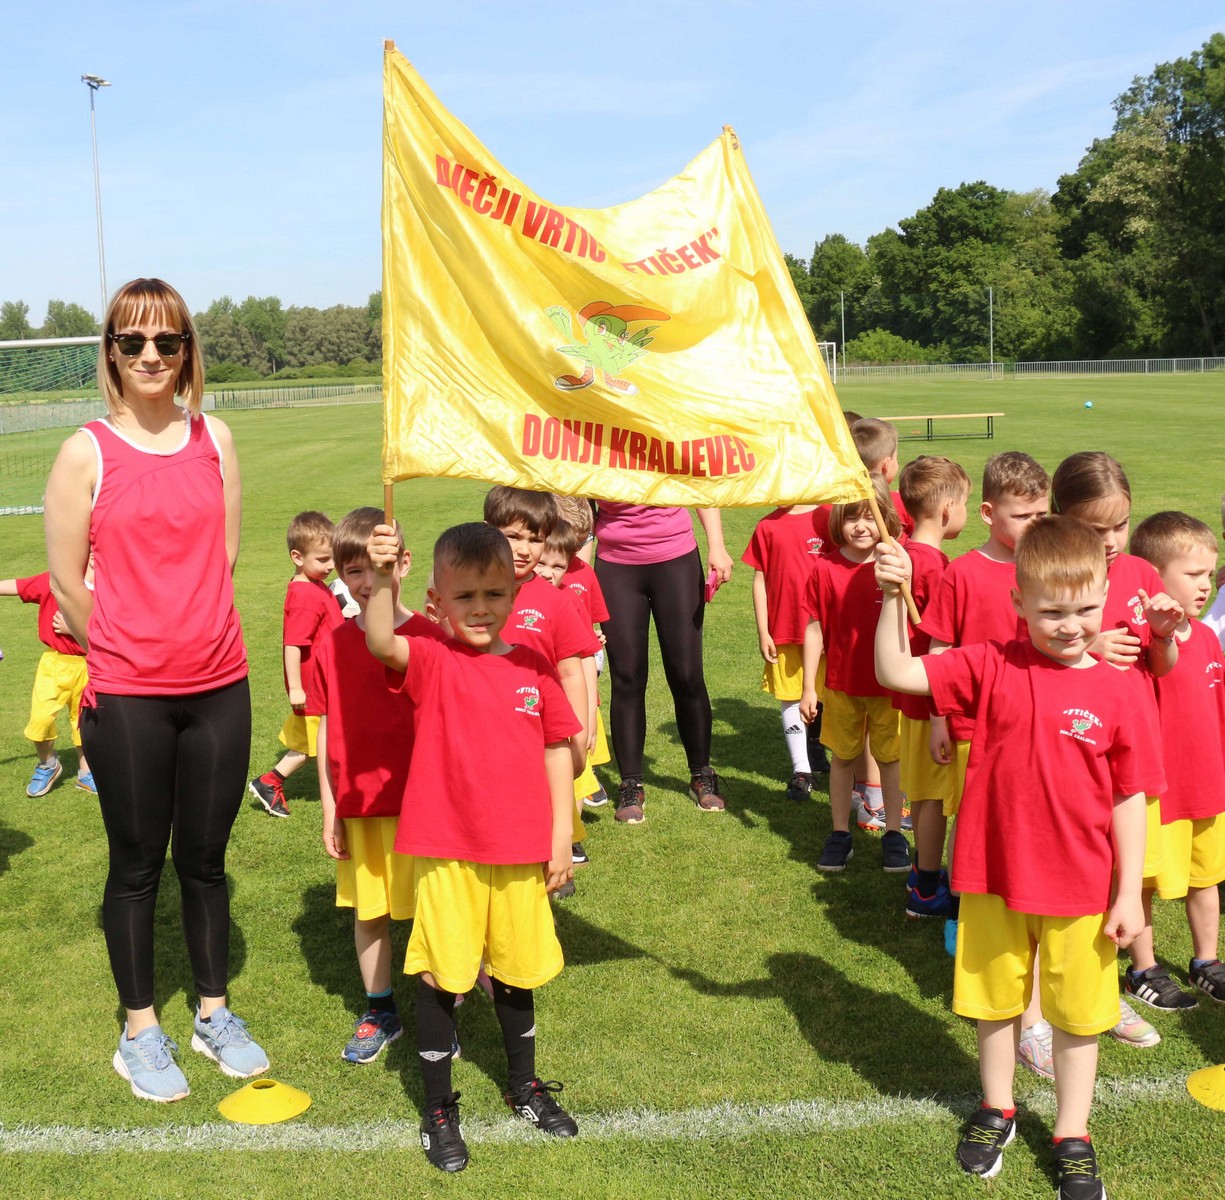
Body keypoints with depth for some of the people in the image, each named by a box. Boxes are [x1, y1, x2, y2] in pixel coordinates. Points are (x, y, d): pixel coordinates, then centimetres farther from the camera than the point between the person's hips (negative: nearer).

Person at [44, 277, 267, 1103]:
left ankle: (216, 1014, 31)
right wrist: (128, 652, 6)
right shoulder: (87, 453, -6)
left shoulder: (215, 440, 3)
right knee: (137, 865, 10)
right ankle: (141, 1032, 28)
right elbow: (66, 582, -2)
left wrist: (196, 639, 8)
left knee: (205, 859, 14)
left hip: (219, 687, 2)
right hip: (127, 699, -2)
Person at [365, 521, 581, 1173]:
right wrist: (382, 579, -45)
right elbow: (380, 643, -29)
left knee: (516, 971, 19)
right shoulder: (431, 661, -8)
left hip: (519, 851, 3)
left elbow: (556, 750, 6)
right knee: (440, 977, 7)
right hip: (445, 850, -3)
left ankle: (525, 1086, 40)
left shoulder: (533, 667, 0)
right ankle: (439, 1109, 25)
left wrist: (562, 836, 4)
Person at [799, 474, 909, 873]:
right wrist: (808, 687, -3)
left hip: (888, 686, 0)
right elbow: (814, 630, -3)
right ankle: (840, 833, 27)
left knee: (890, 757, 12)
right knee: (842, 757, 13)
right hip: (841, 684, 1)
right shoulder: (825, 569, -8)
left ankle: (893, 833, 26)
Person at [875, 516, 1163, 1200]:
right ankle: (998, 1111, 42)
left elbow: (1130, 797, -5)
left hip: (1081, 889, -1)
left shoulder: (1120, 688, -11)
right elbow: (897, 674, -11)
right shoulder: (991, 667, -9)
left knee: (1079, 1015, 15)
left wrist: (1129, 893, -4)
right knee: (996, 1003, 19)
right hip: (994, 876, 1)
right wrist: (894, 598, -24)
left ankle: (1073, 1137, 35)